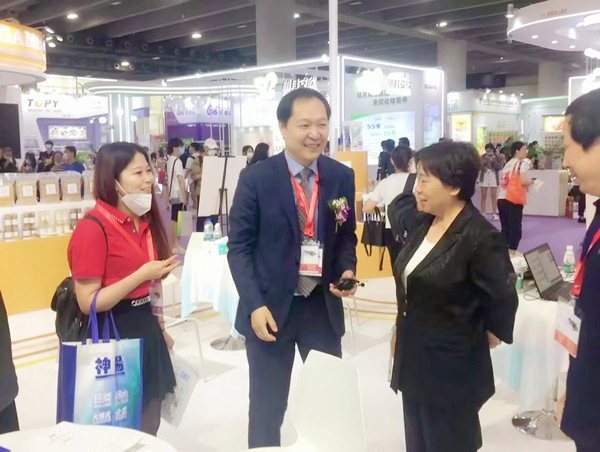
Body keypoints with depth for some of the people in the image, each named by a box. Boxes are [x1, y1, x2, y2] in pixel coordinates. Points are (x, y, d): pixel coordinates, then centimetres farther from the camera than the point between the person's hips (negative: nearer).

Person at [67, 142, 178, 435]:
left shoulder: (145, 222, 7)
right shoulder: (93, 228, -19)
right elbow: (88, 302, -21)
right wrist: (142, 275, -24)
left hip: (146, 333, 8)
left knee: (148, 428, 18)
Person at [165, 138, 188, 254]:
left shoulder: (169, 161, 13)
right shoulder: (177, 161, -13)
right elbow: (180, 180, -16)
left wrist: (168, 195, 18)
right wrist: (184, 196, -15)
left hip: (172, 194, 9)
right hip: (178, 194, -9)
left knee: (174, 219, 11)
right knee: (176, 220, -6)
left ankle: (174, 244, 16)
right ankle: (176, 246, -3)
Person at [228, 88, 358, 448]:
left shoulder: (342, 177, -1)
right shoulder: (256, 178, -10)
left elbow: (346, 235, 9)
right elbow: (239, 246, -8)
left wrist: (347, 270, -11)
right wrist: (255, 304, -17)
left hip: (324, 307, 3)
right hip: (271, 307, -2)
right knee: (267, 409, 15)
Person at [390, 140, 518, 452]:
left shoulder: (481, 237, -22)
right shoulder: (423, 223, 3)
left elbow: (504, 298, -17)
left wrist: (491, 336, -3)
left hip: (451, 368, -7)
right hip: (413, 359, 7)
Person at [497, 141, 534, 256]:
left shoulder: (508, 164, 20)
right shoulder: (522, 163, -4)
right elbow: (523, 181, -17)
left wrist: (526, 183, 21)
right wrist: (531, 182, 4)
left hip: (501, 199, 8)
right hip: (513, 200, -8)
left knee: (505, 228, 15)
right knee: (515, 229, -1)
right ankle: (512, 253, -3)